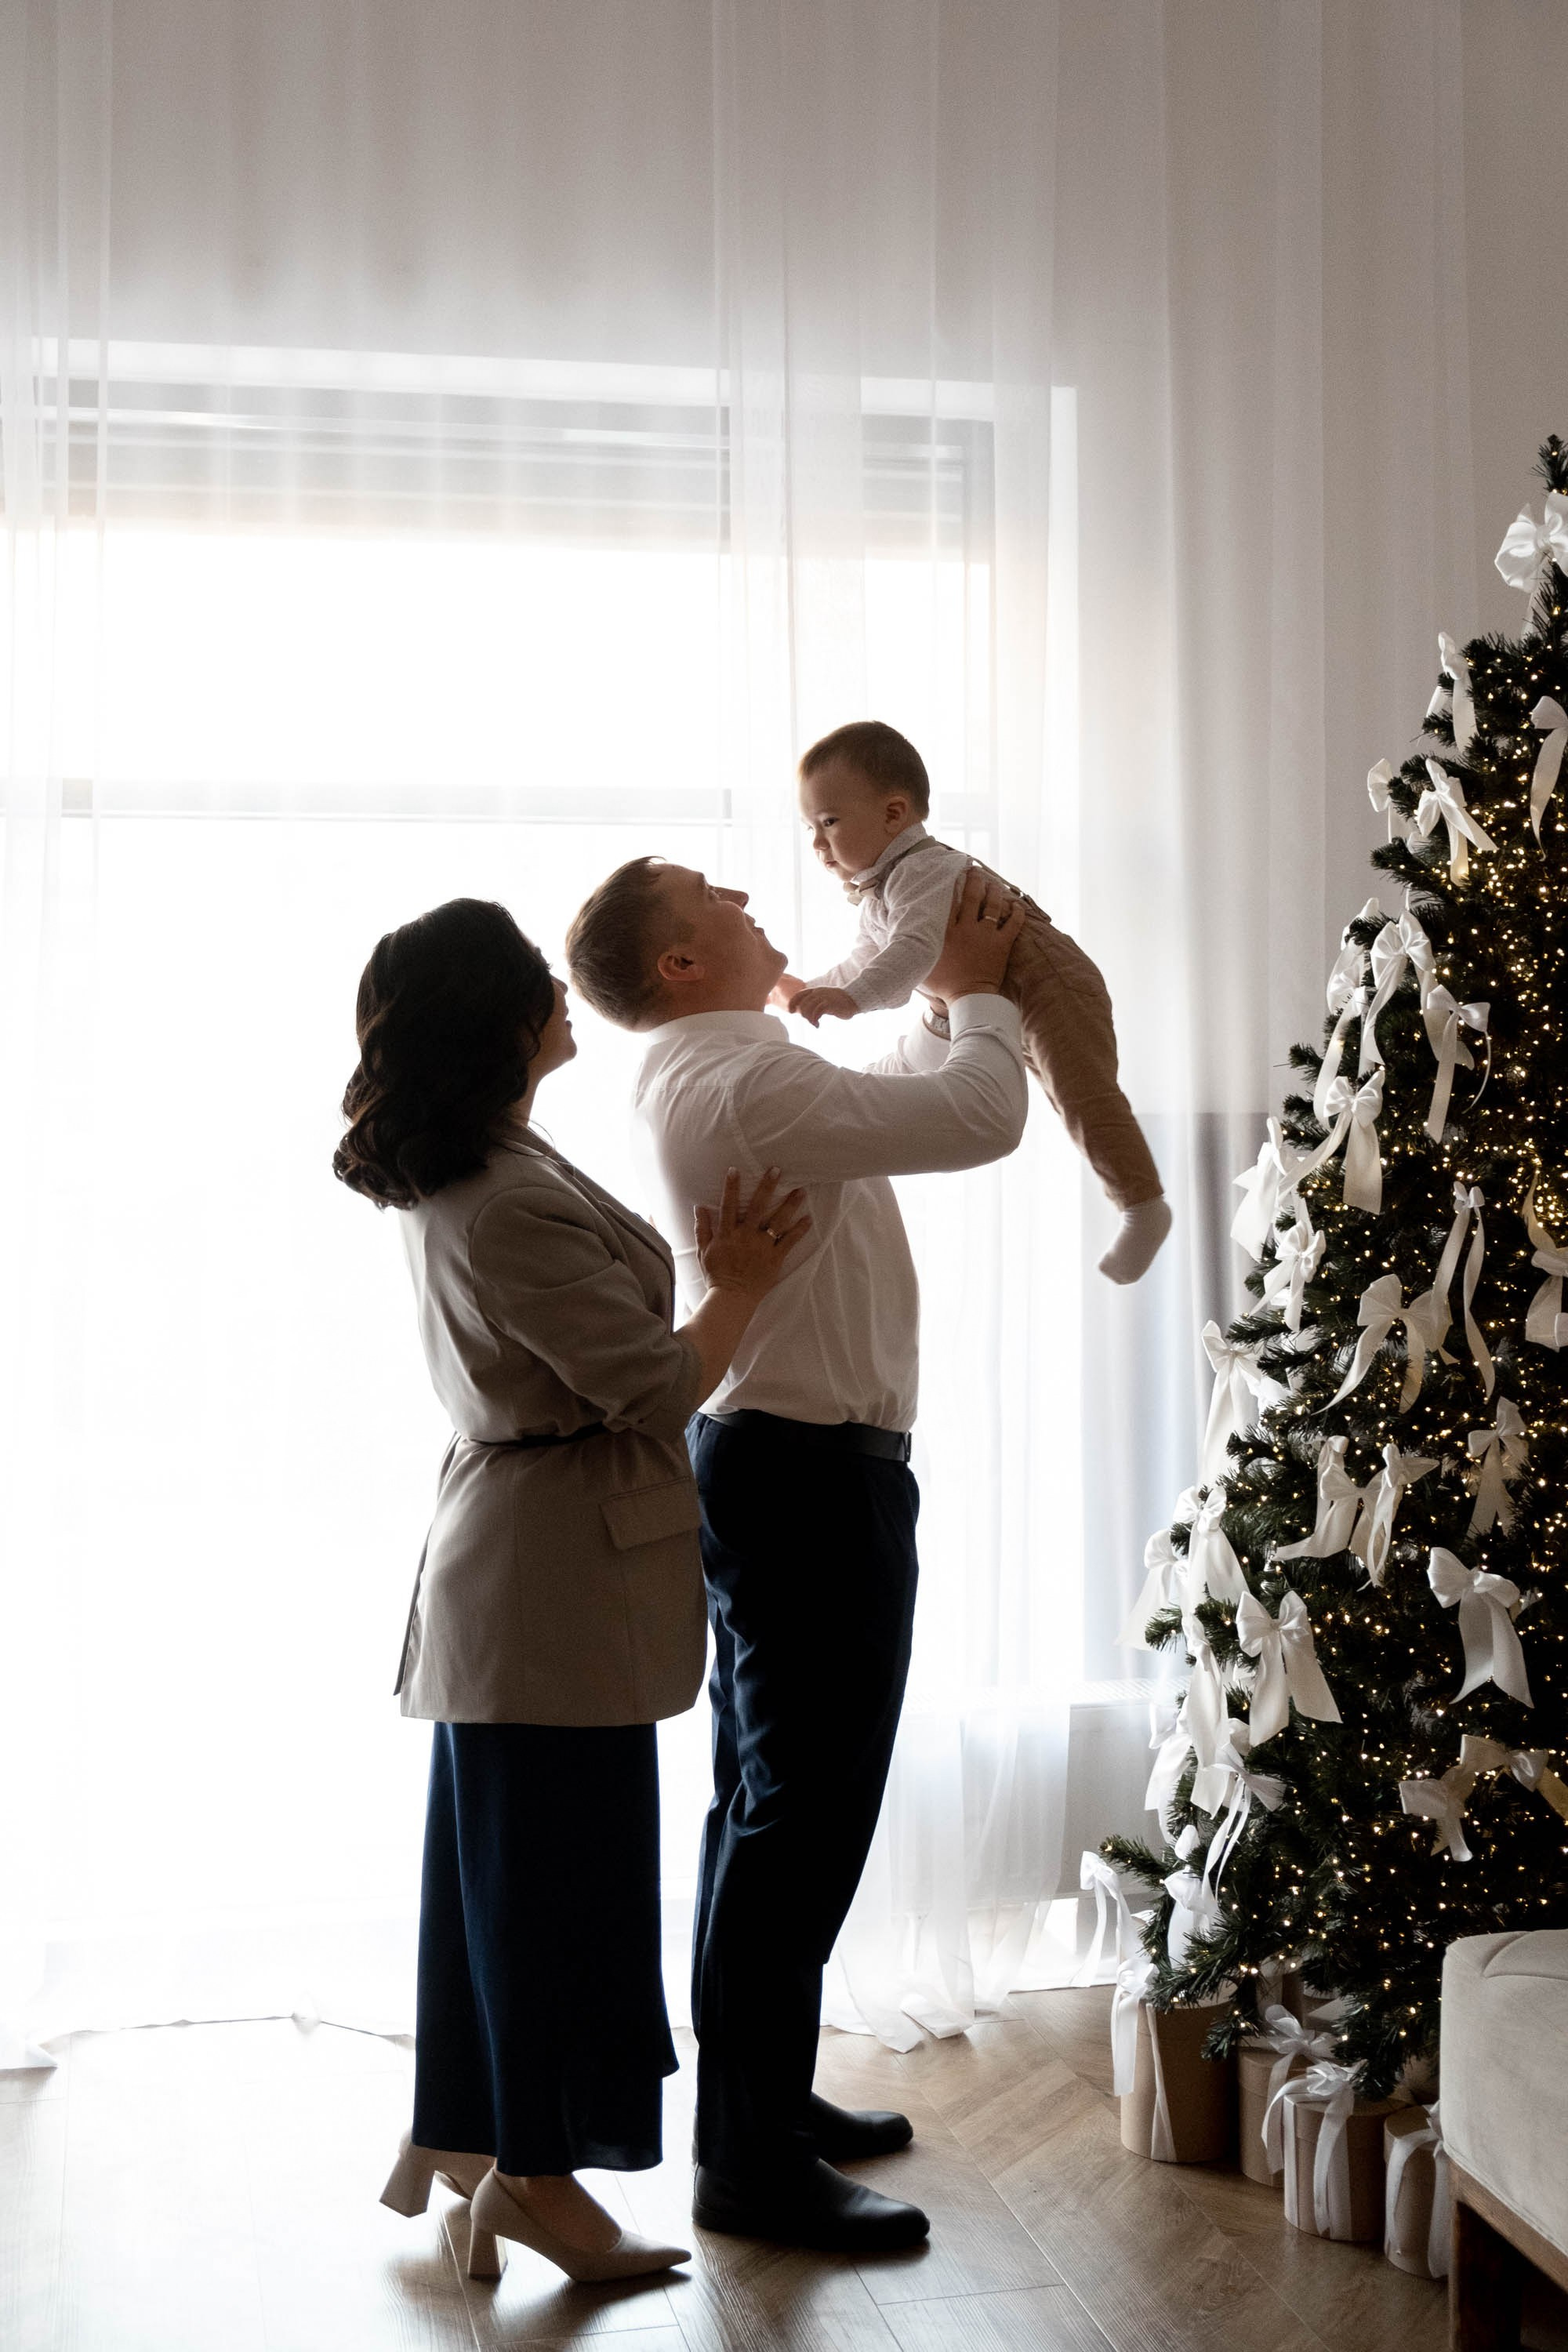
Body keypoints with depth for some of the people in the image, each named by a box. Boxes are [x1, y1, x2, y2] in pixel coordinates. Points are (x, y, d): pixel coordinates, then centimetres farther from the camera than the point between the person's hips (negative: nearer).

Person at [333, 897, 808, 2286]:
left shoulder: (451, 1180, 8)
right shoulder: (512, 1208, -23)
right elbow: (655, 1390, -18)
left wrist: (703, 1277, 12)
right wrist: (746, 1283, -5)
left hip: (501, 1559, 10)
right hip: (563, 1570, -10)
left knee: (497, 1853, 18)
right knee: (564, 1868, 1)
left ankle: (459, 2137, 31)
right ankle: (534, 2174, 14)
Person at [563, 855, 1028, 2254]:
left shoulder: (707, 1076, 13)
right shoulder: (743, 1080, -20)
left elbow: (905, 1094, 26)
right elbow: (982, 1120, -22)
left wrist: (962, 996, 13)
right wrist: (980, 990, -5)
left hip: (762, 1459, 11)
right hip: (813, 1473, -11)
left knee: (765, 1801, 17)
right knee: (806, 1818, -5)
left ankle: (760, 2097, 29)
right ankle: (752, 2162, 2)